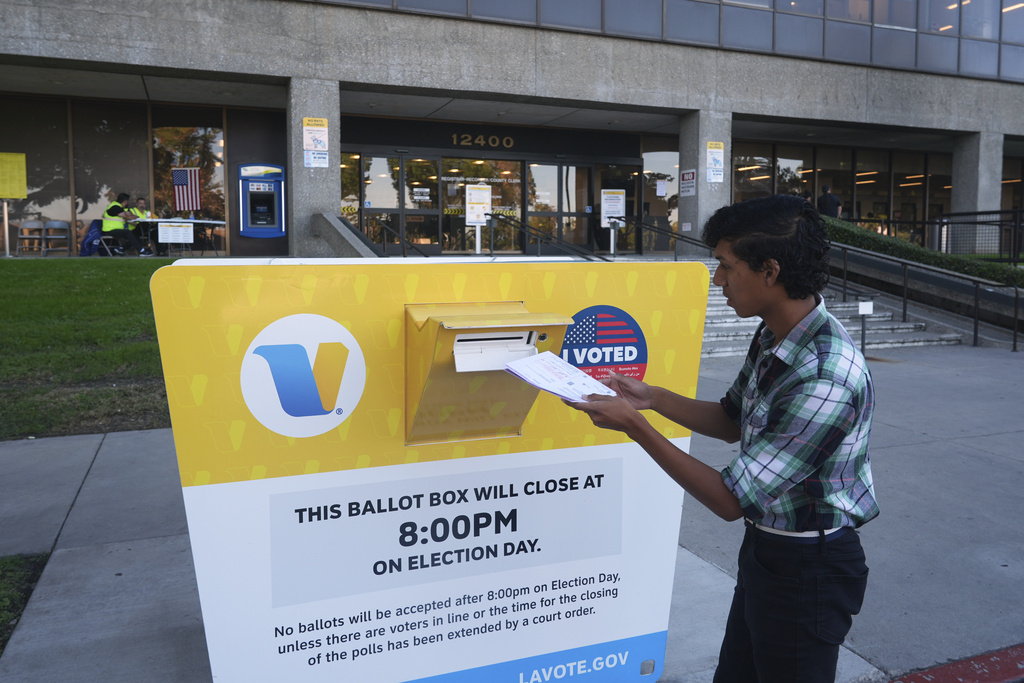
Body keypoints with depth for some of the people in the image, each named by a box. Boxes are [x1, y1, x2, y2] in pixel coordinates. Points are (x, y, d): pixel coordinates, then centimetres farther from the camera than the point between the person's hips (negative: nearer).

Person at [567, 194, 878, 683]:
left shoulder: (825, 380, -33)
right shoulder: (773, 336, -3)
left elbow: (730, 501, -28)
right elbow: (732, 422, 13)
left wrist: (635, 427, -25)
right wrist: (651, 397, 2)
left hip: (807, 568, -8)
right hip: (763, 546, 8)